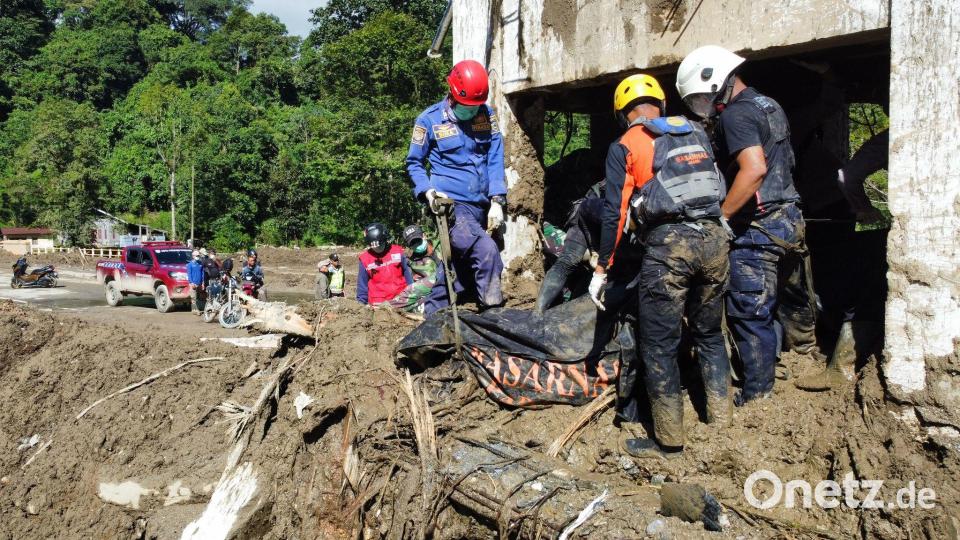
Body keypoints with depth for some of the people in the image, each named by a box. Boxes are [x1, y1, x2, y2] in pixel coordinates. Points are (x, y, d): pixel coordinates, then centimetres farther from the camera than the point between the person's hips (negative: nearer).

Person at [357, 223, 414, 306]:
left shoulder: (397, 252, 0)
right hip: (378, 303, -1)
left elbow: (407, 273, 8)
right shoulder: (365, 259, -2)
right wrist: (362, 303, 1)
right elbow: (362, 283, 3)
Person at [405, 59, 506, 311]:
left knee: (461, 269, 10)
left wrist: (497, 201, -4)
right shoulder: (429, 120, -3)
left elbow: (495, 159, 5)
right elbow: (414, 163, 7)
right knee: (486, 251, -26)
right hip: (450, 204, -5)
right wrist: (428, 191, -11)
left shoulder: (488, 114, 5)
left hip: (480, 206, 5)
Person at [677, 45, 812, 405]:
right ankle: (765, 376, 29)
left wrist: (719, 217, -24)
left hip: (756, 228, -10)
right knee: (768, 309, 18)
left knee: (749, 315, -1)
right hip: (788, 219, 10)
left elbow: (754, 169, -28)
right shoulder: (769, 106, 16)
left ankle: (756, 396, 8)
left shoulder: (735, 114, -14)